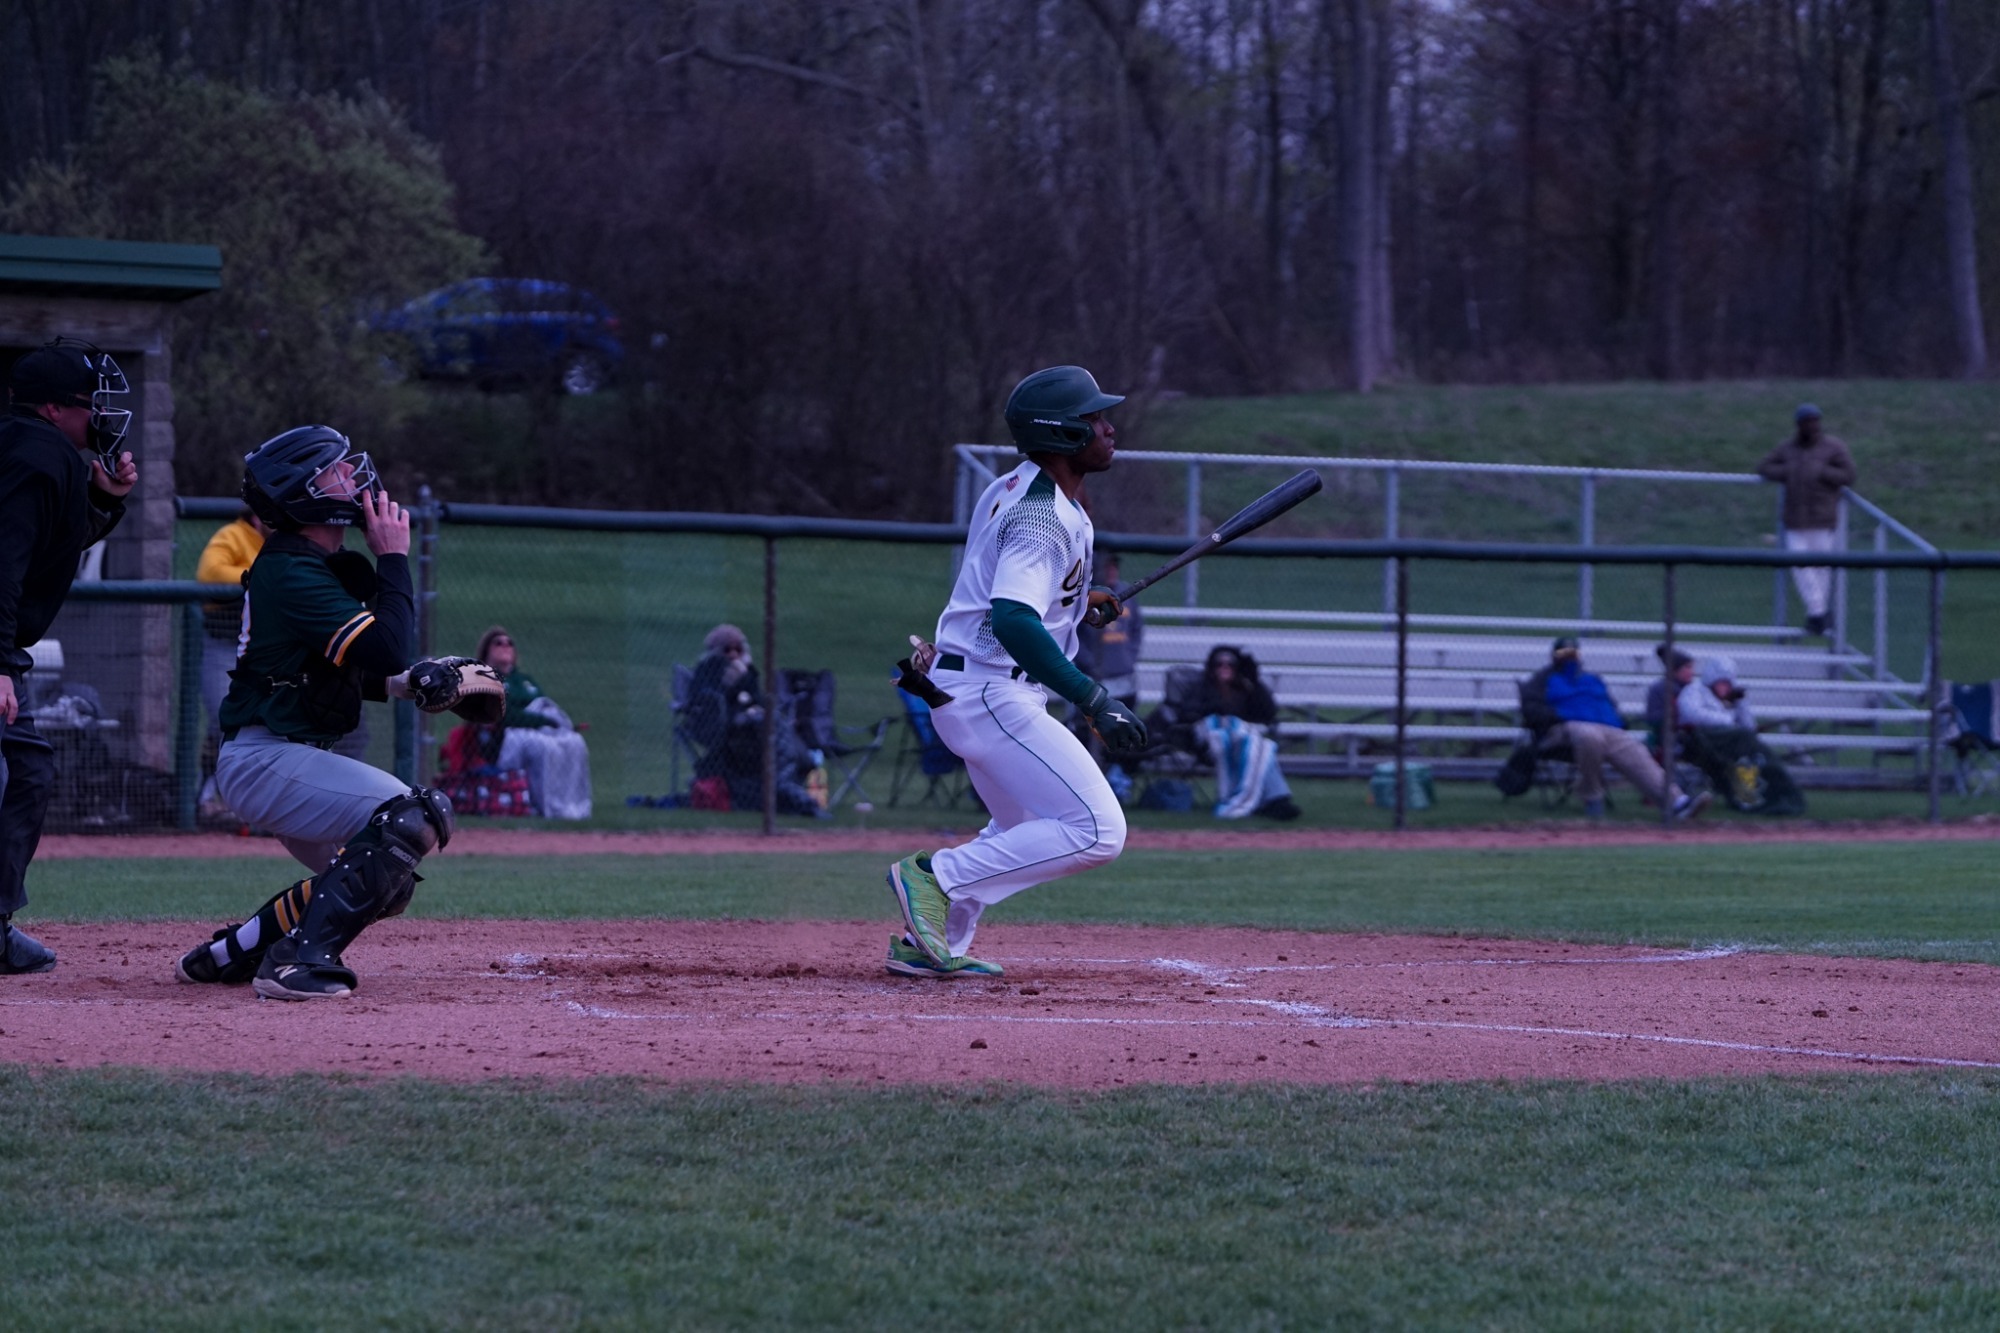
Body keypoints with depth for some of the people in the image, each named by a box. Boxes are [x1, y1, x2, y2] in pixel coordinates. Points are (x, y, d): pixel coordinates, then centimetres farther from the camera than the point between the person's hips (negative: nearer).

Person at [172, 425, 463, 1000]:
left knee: (382, 882, 16)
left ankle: (229, 952, 22)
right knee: (416, 816, -25)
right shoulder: (294, 573, -18)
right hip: (265, 757, -10)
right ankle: (299, 960, -26)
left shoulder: (332, 565, 13)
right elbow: (386, 648, -25)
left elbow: (348, 670, 20)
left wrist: (406, 683, 1)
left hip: (291, 757, 10)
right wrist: (394, 558, -15)